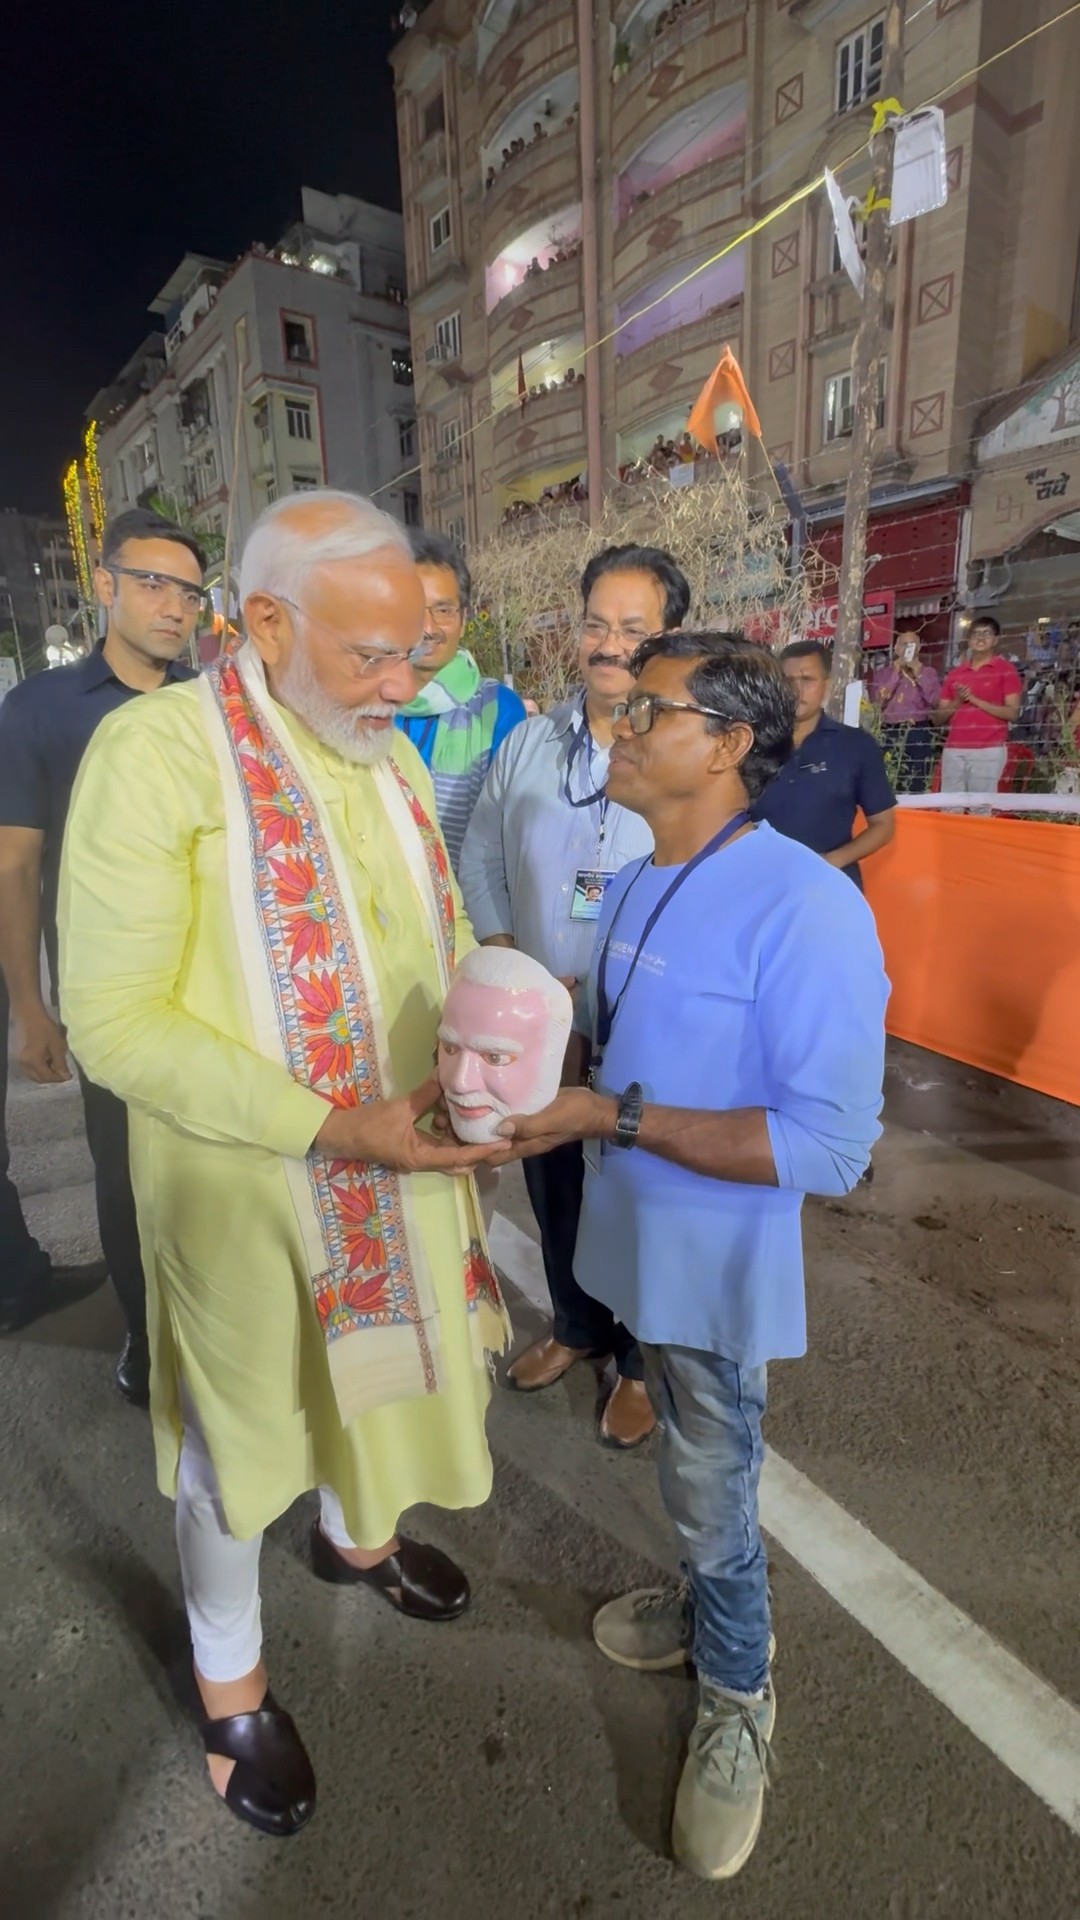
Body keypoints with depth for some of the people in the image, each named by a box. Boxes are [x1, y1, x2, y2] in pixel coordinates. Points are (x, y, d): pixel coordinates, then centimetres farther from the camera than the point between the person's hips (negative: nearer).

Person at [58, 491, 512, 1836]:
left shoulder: (391, 755, 2)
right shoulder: (154, 750, -19)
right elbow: (114, 1022, -21)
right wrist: (327, 1128, -27)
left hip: (399, 1158, 6)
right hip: (241, 1178, -6)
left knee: (373, 1365, 27)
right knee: (240, 1421, 17)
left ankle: (357, 1536, 59)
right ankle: (229, 1687, 46)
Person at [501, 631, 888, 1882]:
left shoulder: (805, 908, -25)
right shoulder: (632, 889, 1)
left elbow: (833, 1146, -27)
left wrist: (614, 1117, -28)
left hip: (720, 1268, -6)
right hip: (637, 1247, 7)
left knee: (711, 1498, 15)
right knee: (692, 1476, 27)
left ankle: (737, 1699, 43)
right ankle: (712, 1604, 54)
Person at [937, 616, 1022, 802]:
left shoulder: (1006, 670, 4)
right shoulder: (955, 674, 17)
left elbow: (1012, 713, -4)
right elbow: (940, 716, 17)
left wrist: (975, 700, -8)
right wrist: (957, 702, -3)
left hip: (989, 750, -4)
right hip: (954, 749, 4)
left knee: (981, 808, -6)